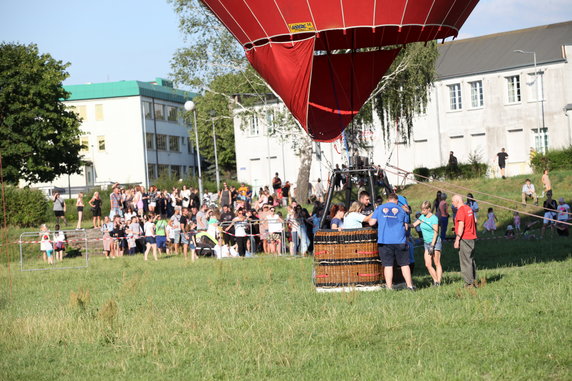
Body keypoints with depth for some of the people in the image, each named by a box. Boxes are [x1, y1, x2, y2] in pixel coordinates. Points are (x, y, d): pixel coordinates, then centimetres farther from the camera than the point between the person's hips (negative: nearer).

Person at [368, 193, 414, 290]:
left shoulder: (379, 208, 8)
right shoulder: (401, 210, 10)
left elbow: (371, 223, 5)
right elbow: (406, 227, 11)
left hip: (384, 241, 0)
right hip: (400, 241, 0)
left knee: (388, 265, 1)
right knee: (404, 264, 7)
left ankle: (389, 287, -1)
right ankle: (409, 285, 8)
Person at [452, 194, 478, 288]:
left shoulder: (461, 210, -14)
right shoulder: (469, 209, 13)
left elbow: (461, 226, -20)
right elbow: (474, 221, 18)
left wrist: (457, 239, -20)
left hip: (464, 238, -9)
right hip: (472, 237, 9)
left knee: (465, 262, -5)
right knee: (471, 260, 16)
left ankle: (469, 283, -6)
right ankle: (474, 281, 18)